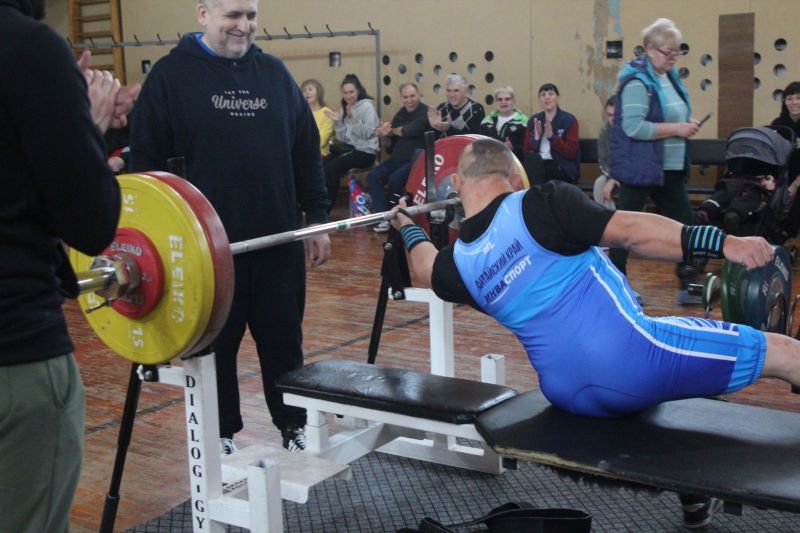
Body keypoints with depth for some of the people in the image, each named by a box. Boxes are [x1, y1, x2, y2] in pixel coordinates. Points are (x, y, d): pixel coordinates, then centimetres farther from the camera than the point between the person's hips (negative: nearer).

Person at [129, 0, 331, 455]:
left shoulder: (274, 72, 10)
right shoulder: (173, 74, -3)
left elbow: (307, 154, 12)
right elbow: (146, 160, -4)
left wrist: (318, 220, 8)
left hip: (278, 241, 4)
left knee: (284, 341, 12)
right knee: (215, 345, 10)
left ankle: (294, 427, 27)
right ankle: (219, 436, 26)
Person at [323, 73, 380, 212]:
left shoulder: (367, 106, -6)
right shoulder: (344, 108, 14)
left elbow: (367, 133, -15)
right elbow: (343, 139, 10)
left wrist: (353, 119, -22)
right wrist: (338, 122, -6)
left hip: (365, 152, -6)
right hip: (349, 148, 6)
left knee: (331, 169, -26)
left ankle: (327, 208, -14)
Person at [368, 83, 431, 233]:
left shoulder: (425, 113, -11)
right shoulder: (402, 112, 15)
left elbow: (410, 131, -24)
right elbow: (391, 136, 13)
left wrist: (392, 130, -3)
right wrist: (384, 133, -13)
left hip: (416, 160, -8)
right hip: (397, 158, 8)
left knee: (395, 179, -30)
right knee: (373, 177, -9)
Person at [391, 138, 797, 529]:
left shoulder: (455, 264, 9)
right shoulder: (538, 206, -9)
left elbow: (429, 272, 33)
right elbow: (631, 232, -15)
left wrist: (406, 225, 51)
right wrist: (724, 243, -14)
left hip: (571, 396, 7)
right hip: (628, 360, -6)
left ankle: (694, 499, 39)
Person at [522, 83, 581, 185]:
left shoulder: (569, 120, 1)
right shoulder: (533, 120, 12)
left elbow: (571, 152, -7)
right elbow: (527, 151, 9)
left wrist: (552, 137, -17)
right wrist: (536, 138, -11)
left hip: (562, 168, -4)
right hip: (536, 164, 4)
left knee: (533, 162, -32)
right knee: (532, 158, -31)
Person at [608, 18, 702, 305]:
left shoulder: (669, 76, 11)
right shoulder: (637, 81, -16)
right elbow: (633, 126, -25)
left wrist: (686, 125, 5)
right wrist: (676, 129, -23)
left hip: (670, 169, 9)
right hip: (640, 168, -9)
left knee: (683, 224, 8)